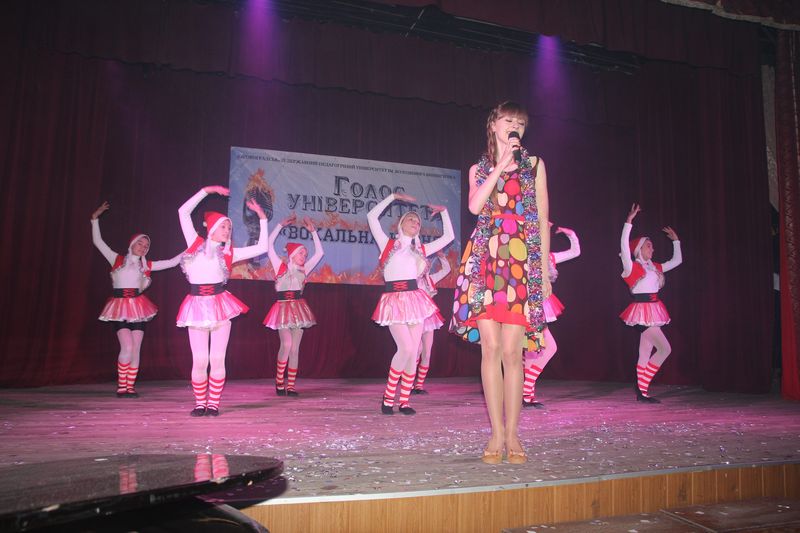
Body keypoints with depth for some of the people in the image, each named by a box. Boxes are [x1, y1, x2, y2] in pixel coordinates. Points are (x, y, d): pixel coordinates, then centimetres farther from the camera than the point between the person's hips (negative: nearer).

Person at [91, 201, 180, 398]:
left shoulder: (146, 265, 12)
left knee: (136, 350, 1)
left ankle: (130, 387, 11)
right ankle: (121, 387, 3)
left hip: (138, 308, 3)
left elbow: (171, 262, 10)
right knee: (127, 348, -13)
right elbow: (98, 242, 6)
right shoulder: (117, 259, 7)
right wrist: (95, 218, 2)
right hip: (120, 307, -3)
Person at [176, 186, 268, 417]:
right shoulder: (196, 243, 8)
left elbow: (262, 248, 9)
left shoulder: (228, 253, 11)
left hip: (220, 306, 1)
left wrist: (262, 217, 10)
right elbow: (183, 211, 6)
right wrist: (206, 190, 4)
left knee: (217, 359, 0)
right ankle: (200, 404, 14)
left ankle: (213, 404, 12)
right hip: (197, 306, -1)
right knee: (200, 361, -2)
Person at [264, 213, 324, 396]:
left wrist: (313, 231, 13)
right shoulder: (280, 267, 3)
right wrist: (281, 225, -2)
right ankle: (279, 381, 2)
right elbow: (269, 245, -4)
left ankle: (290, 386, 7)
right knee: (286, 344, -16)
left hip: (299, 309, 4)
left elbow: (319, 252, 16)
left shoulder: (303, 270, 12)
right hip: (283, 308, -4)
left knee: (295, 349, 1)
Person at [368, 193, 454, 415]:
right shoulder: (388, 244, 9)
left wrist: (444, 211, 24)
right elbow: (372, 216, 3)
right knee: (406, 348, -16)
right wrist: (393, 196, 7)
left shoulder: (420, 250, 19)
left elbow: (448, 237, 25)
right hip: (394, 301, -4)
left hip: (415, 300, 4)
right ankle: (388, 396, 1)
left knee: (413, 352, 0)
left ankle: (404, 401, 9)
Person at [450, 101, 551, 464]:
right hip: (485, 260, 1)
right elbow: (474, 206, -4)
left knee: (511, 350, -6)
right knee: (490, 347, -4)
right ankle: (497, 433, 7)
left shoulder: (535, 165, 15)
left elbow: (542, 220, 11)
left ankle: (512, 434, 7)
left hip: (522, 263, -1)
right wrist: (501, 165, -4)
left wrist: (545, 270, 5)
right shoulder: (479, 168, 18)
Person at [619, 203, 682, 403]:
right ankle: (642, 385, -6)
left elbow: (677, 260, 28)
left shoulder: (654, 267, 16)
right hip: (642, 312, -8)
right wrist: (629, 221, -23)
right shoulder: (632, 267, -7)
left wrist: (675, 240, 24)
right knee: (665, 349, -13)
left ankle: (642, 392, 11)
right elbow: (624, 246, -22)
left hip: (653, 312, 8)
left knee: (645, 354, 7)